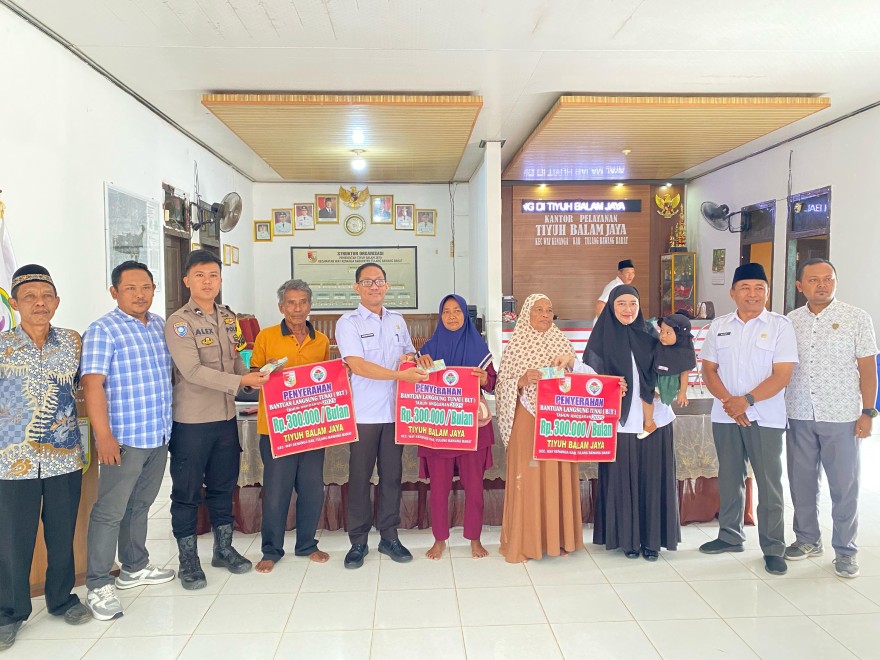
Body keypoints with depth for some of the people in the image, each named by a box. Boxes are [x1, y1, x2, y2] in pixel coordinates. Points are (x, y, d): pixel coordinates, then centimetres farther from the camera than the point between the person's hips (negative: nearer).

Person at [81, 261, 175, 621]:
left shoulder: (160, 325, 10)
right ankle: (98, 586, 12)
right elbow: (93, 385, -16)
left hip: (159, 435, 7)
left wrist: (168, 424, 16)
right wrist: (104, 436, -21)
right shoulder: (102, 330, -10)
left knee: (141, 504, 19)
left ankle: (135, 567, 34)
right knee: (110, 511, 0)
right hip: (124, 438, -6)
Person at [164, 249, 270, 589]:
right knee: (187, 491, 7)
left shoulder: (228, 317, 8)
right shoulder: (178, 322, -12)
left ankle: (224, 548, 33)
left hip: (226, 416, 6)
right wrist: (240, 381, -25)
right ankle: (188, 560, 21)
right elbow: (193, 371, -21)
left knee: (223, 485, 17)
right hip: (191, 420, -6)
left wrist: (253, 377, -3)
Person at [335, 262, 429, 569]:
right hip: (363, 413, -4)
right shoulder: (348, 323, -5)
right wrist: (400, 374, -23)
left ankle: (389, 536, 23)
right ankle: (358, 541, 17)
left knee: (392, 475, 10)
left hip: (395, 411, 4)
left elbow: (410, 354, 22)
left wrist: (412, 358, -3)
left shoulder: (397, 320, 12)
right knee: (360, 477, 4)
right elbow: (358, 365, -16)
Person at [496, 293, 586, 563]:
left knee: (558, 477, 6)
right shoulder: (516, 346, 1)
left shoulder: (563, 343, 9)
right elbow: (502, 387, -2)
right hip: (527, 422, -2)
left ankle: (558, 537, 20)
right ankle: (525, 541, 11)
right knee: (527, 477, -1)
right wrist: (521, 381, -19)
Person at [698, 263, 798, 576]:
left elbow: (782, 374, -10)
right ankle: (730, 536, 27)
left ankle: (773, 547, 14)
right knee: (729, 479, 13)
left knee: (769, 483, 2)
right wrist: (729, 402, -11)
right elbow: (709, 369, 4)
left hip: (766, 418, -3)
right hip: (725, 417, 3)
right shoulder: (719, 326, 7)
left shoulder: (780, 325, -3)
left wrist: (747, 400, -18)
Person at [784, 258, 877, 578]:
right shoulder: (791, 321, 5)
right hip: (799, 416, 3)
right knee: (802, 482, 12)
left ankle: (845, 550, 20)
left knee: (844, 486, 5)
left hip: (841, 417, -3)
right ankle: (808, 539, 28)